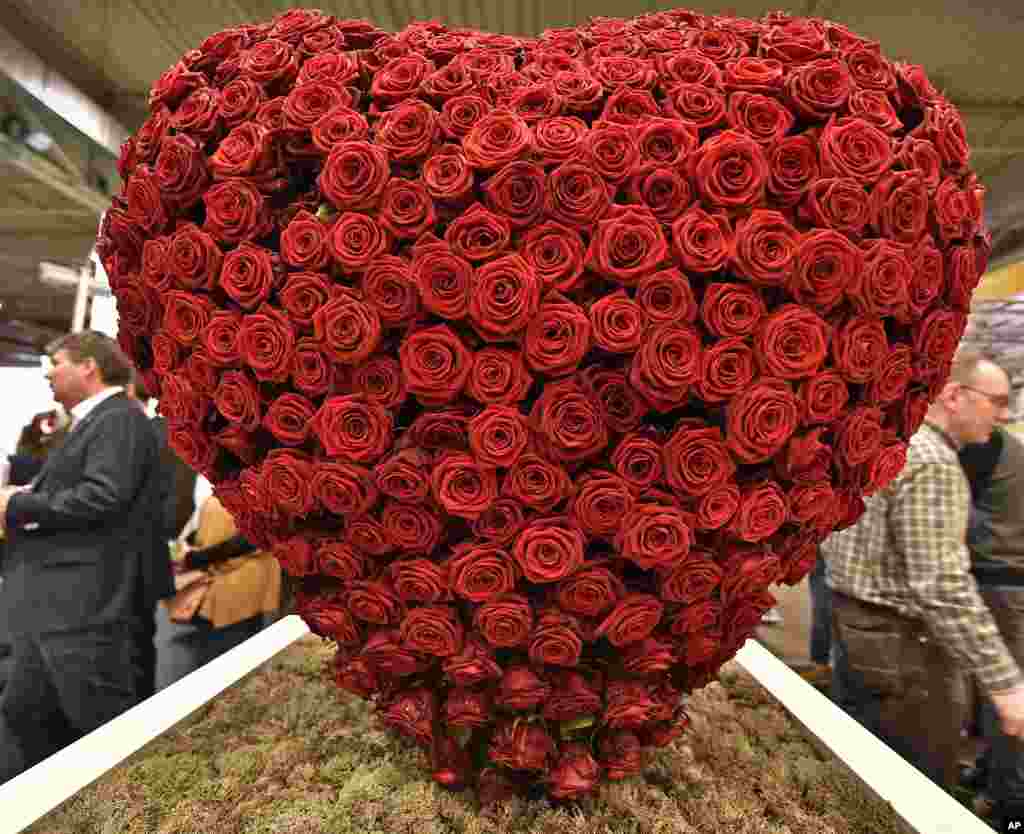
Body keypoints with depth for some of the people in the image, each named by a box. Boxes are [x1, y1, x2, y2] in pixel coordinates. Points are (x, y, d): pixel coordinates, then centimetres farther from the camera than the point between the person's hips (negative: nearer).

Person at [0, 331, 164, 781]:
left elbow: (102, 497, -24)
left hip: (84, 607, -10)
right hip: (55, 607, 10)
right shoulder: (91, 423, 20)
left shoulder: (120, 419, -12)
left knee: (109, 729, 0)